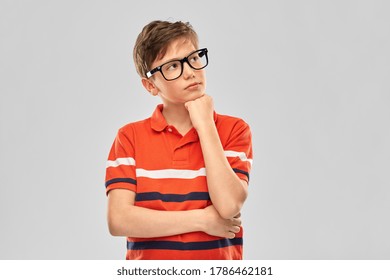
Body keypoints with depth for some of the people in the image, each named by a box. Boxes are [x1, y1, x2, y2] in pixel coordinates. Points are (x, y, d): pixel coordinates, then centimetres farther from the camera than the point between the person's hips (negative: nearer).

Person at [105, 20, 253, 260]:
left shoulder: (234, 129, 2)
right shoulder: (131, 136, 3)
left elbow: (229, 206, -12)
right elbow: (118, 220, -7)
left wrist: (204, 123, -8)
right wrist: (202, 220, -9)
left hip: (218, 262, 1)